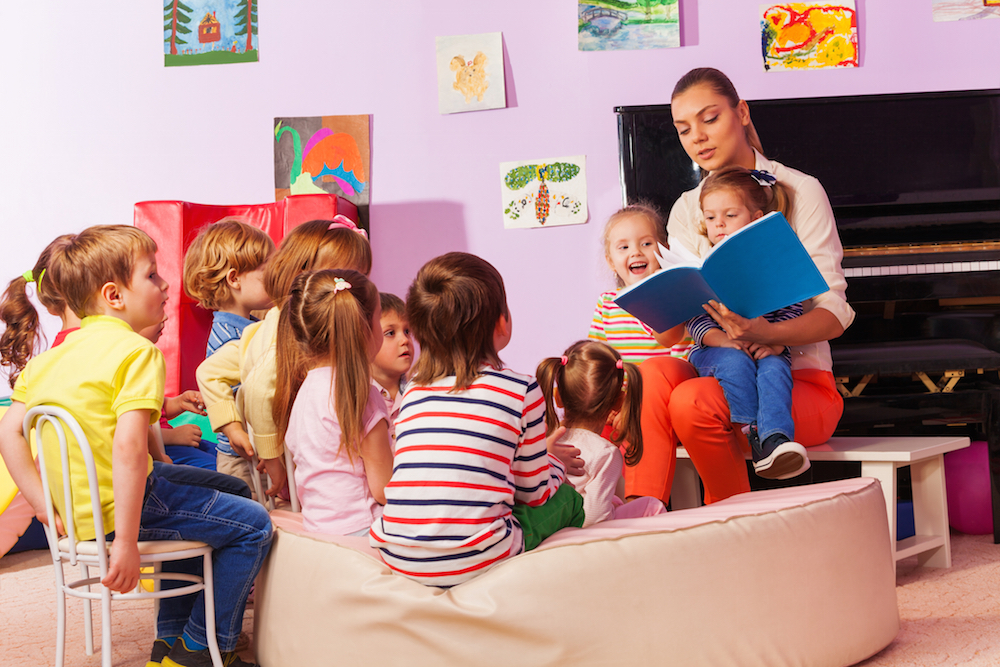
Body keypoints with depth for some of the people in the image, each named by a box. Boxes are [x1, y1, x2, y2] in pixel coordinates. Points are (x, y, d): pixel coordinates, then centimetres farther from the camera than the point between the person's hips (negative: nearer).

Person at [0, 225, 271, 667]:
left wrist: (43, 501, 8)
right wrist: (126, 543, -27)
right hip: (120, 504, -9)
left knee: (197, 512, 33)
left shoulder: (52, 356, 10)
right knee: (252, 526, 4)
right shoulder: (137, 352, -16)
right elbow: (128, 447, -27)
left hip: (76, 511, 9)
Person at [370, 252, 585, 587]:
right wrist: (555, 464, 32)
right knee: (567, 498, 21)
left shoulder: (413, 391, 11)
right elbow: (533, 492, 8)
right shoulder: (521, 390, -1)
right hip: (473, 560, -5)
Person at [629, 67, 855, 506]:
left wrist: (766, 333, -29)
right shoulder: (686, 211, 15)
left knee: (692, 403, -32)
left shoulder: (800, 191, 2)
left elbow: (834, 313, -7)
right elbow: (671, 331, 4)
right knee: (653, 374, -30)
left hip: (800, 382, -3)